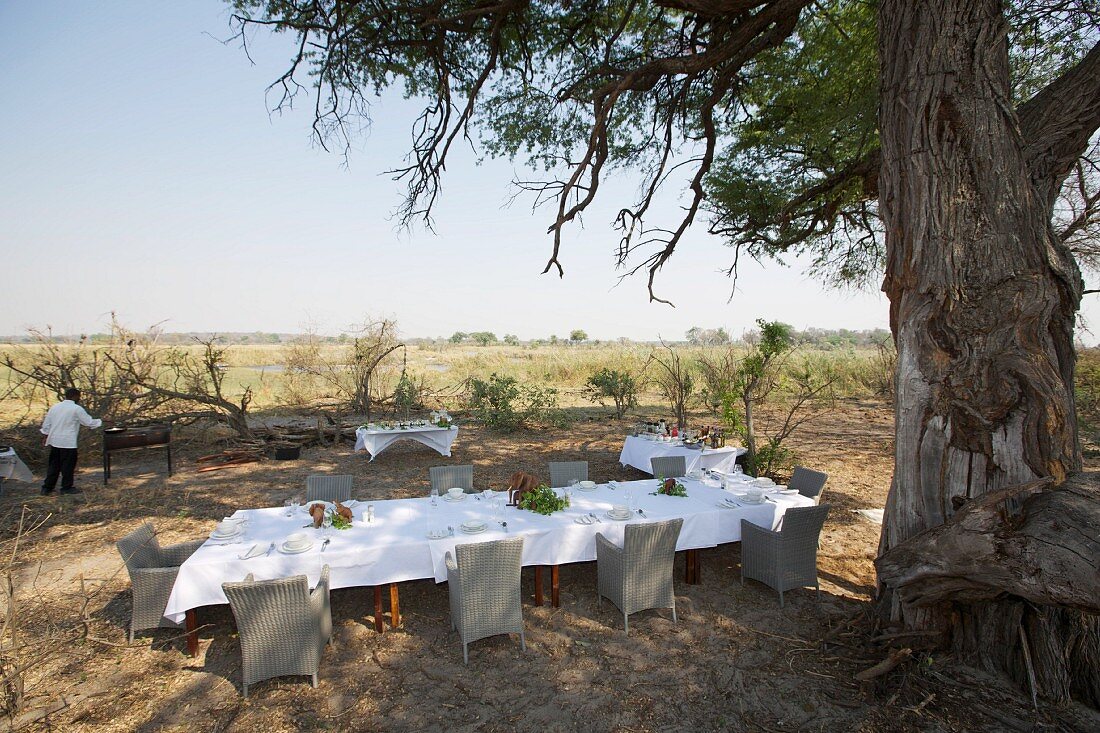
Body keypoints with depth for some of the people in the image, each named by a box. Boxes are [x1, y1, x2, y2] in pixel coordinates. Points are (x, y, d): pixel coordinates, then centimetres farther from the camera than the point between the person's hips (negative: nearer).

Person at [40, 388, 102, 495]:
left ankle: (47, 487, 18)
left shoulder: (54, 407, 10)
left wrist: (47, 438, 21)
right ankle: (66, 487, 11)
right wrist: (100, 422, 12)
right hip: (68, 442, -7)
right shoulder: (76, 409, -9)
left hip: (54, 441, 7)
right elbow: (89, 422, -5)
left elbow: (46, 425, 14)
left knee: (53, 465, 14)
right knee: (68, 465, 4)